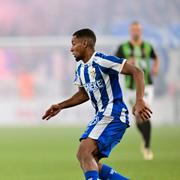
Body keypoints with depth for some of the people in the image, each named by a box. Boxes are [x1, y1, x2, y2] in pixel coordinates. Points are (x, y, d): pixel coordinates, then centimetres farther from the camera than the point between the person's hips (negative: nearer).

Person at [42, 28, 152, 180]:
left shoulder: (101, 61, -13)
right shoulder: (81, 69, 14)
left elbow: (137, 72, -16)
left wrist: (139, 101, -25)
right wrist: (60, 106, 22)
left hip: (113, 115, -10)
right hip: (101, 116, 10)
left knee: (84, 152, -23)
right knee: (86, 159, 4)